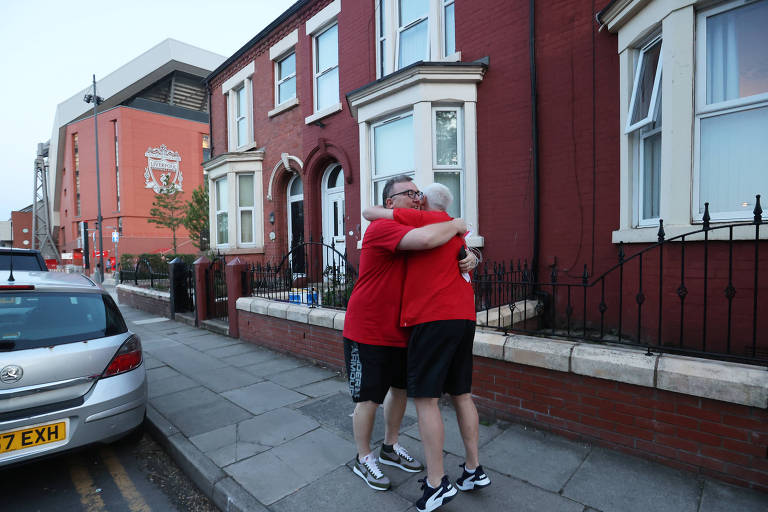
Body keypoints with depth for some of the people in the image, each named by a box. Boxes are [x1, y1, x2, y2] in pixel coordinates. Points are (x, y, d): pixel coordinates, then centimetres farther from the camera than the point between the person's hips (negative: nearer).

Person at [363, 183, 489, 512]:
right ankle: (474, 470, 26)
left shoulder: (421, 219, -2)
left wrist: (377, 214, 23)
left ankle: (437, 482, 8)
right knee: (461, 394, 15)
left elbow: (369, 212, 1)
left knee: (425, 398, -1)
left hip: (433, 318, -8)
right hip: (464, 317, 8)